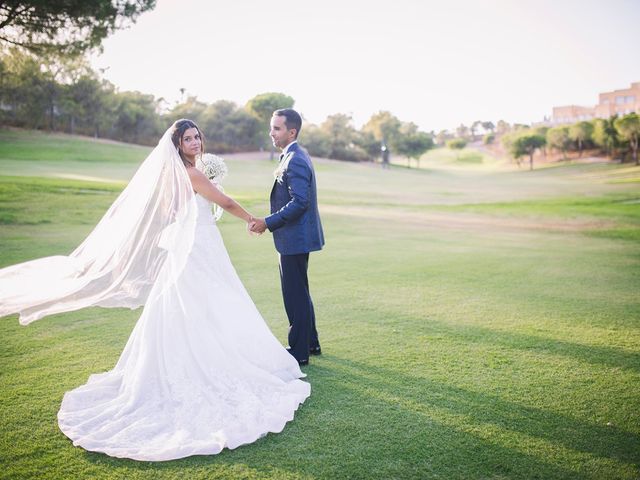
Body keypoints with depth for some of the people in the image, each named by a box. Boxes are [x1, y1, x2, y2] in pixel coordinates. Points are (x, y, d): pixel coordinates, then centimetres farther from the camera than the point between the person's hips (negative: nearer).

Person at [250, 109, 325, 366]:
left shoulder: (295, 161, -18)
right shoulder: (294, 157, 13)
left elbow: (299, 202, -25)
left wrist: (268, 222, -21)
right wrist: (268, 221, 8)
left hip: (295, 238, -11)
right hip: (295, 238, 11)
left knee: (295, 294, 0)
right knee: (299, 292, 20)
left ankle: (299, 352, 13)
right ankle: (310, 342, 33)